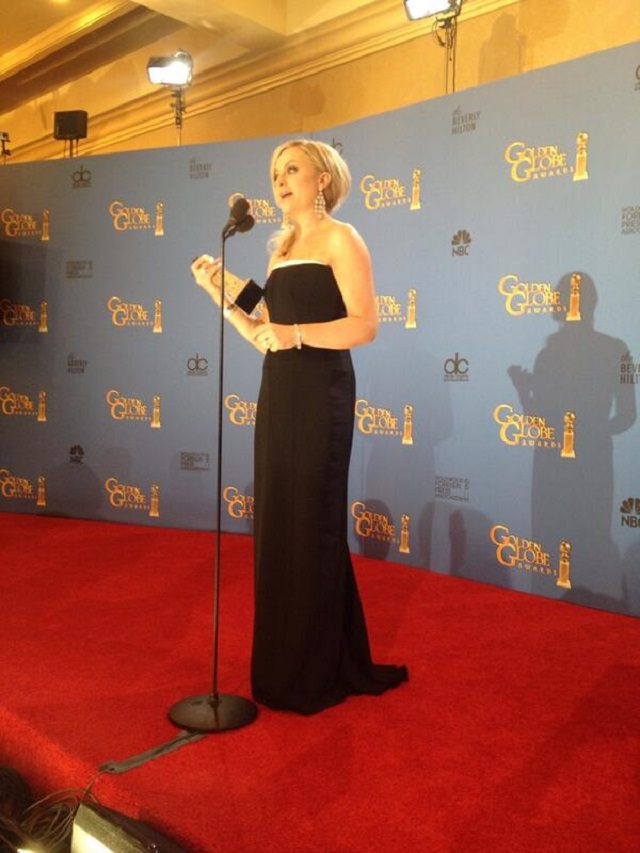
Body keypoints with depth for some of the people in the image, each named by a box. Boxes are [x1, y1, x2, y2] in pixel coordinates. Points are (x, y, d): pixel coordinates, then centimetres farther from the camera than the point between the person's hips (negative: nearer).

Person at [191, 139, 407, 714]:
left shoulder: (340, 239, -4)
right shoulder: (283, 247, 19)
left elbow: (365, 325, -15)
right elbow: (264, 334, 15)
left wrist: (296, 333, -26)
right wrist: (219, 293, 7)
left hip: (320, 394, -8)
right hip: (278, 393, 8)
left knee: (311, 526, -2)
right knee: (278, 525, 10)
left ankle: (318, 675, 12)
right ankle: (284, 664, 25)